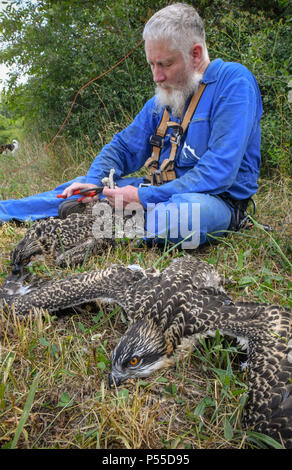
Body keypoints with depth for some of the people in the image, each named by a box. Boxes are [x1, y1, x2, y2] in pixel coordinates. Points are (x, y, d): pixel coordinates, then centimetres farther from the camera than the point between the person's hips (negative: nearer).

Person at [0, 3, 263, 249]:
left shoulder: (233, 81, -13)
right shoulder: (162, 100, 11)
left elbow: (220, 171, -23)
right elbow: (124, 148, 17)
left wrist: (144, 197, -24)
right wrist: (93, 182, -4)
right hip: (164, 192, 7)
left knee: (182, 212, -42)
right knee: (81, 188, 4)